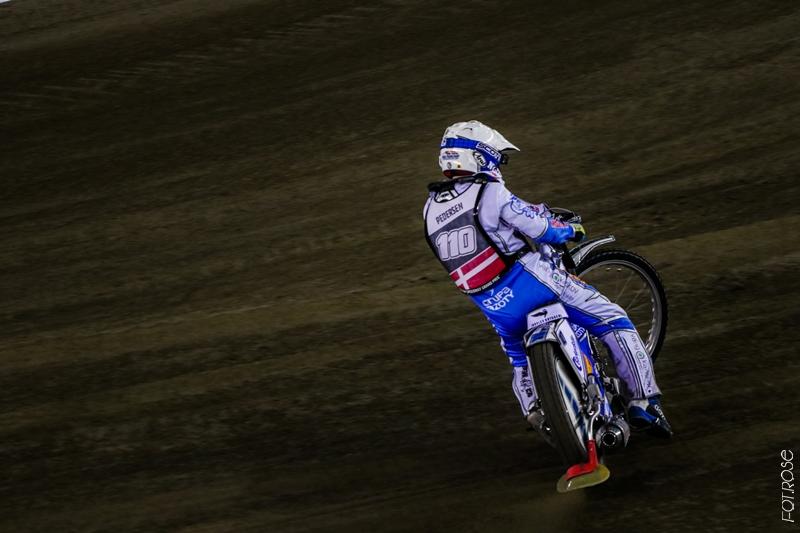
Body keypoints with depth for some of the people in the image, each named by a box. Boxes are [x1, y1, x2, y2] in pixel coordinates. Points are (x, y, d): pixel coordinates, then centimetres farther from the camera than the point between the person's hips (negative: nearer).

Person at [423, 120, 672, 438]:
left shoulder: (431, 209, 11)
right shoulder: (489, 192, -9)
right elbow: (541, 228, -7)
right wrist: (570, 230, 14)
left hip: (493, 307, 7)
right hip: (529, 281, -6)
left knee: (521, 364, 32)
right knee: (614, 321, 3)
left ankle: (536, 413, 11)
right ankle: (644, 403, -3)